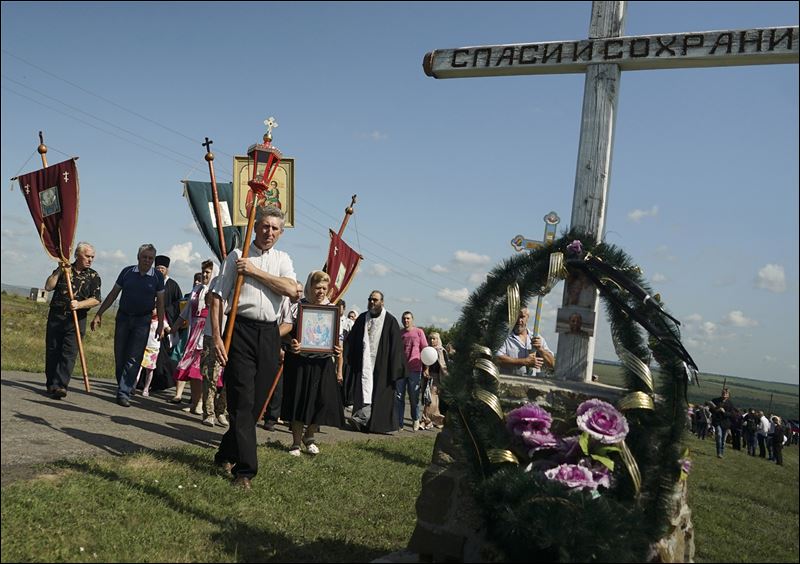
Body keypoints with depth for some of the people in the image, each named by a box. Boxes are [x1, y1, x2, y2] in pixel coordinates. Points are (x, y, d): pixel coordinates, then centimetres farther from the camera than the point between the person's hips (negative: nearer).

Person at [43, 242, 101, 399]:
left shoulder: (93, 276, 5)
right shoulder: (63, 269, 10)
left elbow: (95, 299, -5)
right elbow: (48, 287, -1)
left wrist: (79, 304, -21)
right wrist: (59, 271, -9)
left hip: (77, 319, -2)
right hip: (55, 316, 2)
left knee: (69, 353, -10)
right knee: (52, 351, 6)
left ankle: (60, 385, -13)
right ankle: (51, 384, 17)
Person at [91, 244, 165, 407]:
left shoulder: (157, 277, 0)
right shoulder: (127, 272, 3)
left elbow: (160, 302, 4)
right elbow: (113, 294, 8)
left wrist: (160, 325, -1)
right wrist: (99, 314, 4)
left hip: (142, 320, -2)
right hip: (123, 317, 2)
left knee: (133, 359, -8)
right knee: (119, 356, 4)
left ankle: (124, 393, -8)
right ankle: (121, 387, 18)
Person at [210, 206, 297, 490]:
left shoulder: (282, 259, 12)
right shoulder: (237, 256, 3)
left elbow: (292, 289, -8)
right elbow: (217, 296, 0)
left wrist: (255, 271, -11)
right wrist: (216, 337, -8)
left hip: (269, 333, 4)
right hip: (241, 330, -4)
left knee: (257, 402, 8)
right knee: (242, 400, -7)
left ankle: (226, 454, 27)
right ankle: (244, 469, -2)